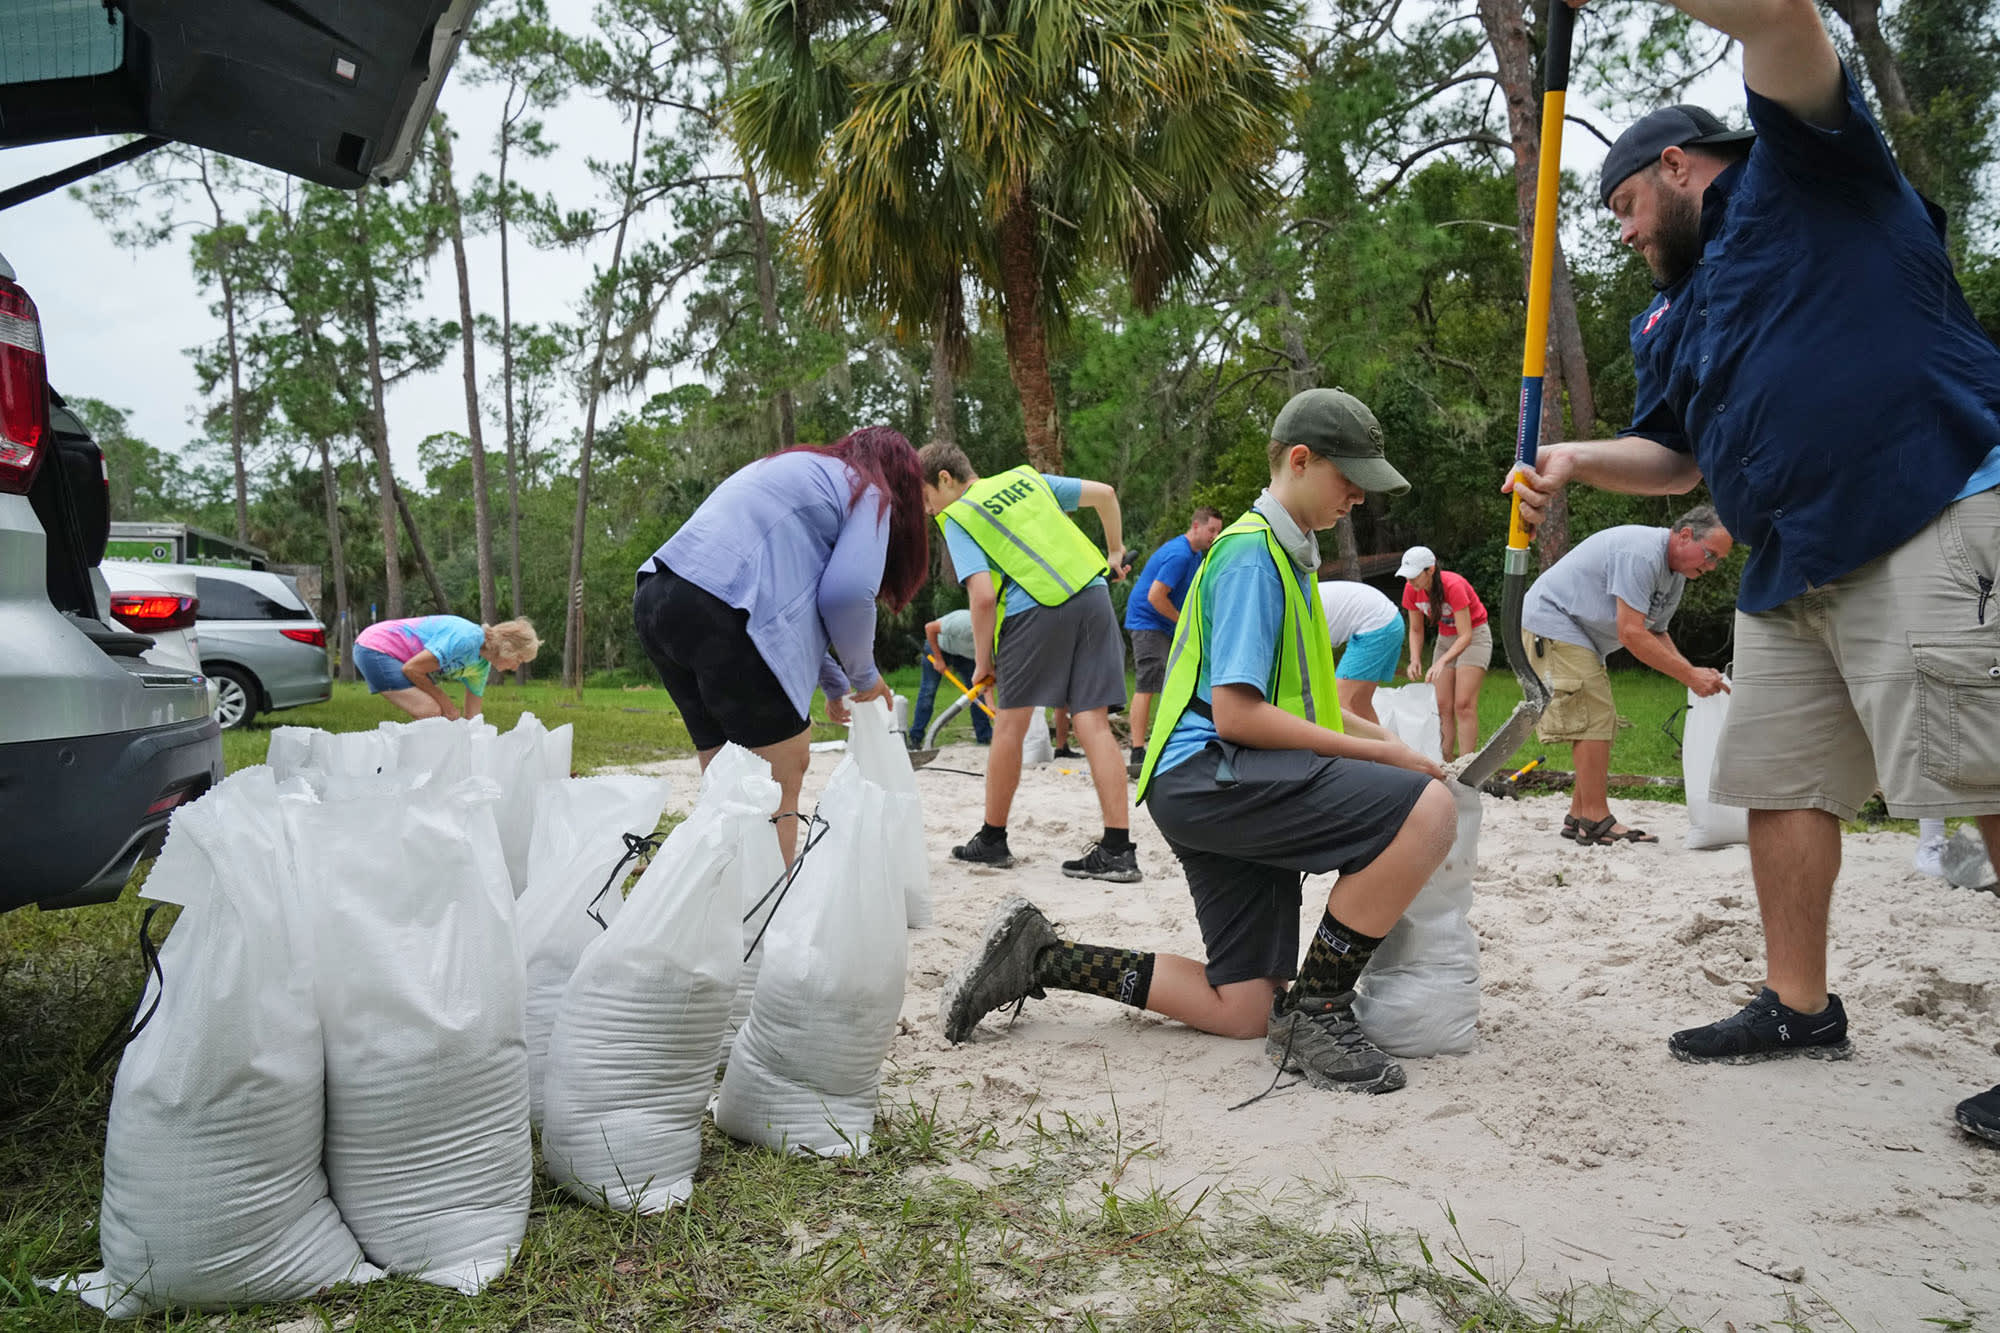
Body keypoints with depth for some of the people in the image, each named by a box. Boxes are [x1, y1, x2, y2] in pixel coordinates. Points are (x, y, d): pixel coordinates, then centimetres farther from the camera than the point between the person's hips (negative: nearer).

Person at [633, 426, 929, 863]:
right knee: (783, 781, 1)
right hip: (721, 615, -8)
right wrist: (864, 676, 11)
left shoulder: (791, 467, 34)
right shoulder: (869, 493, 9)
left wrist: (834, 683, 39)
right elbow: (847, 592, -6)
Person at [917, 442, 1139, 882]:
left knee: (1009, 724, 8)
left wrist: (982, 659, 5)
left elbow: (984, 596, -7)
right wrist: (1115, 552, 34)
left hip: (1035, 609, -5)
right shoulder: (1026, 478, 21)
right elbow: (1104, 493, 21)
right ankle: (1118, 850, -1)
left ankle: (992, 840, 20)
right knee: (1093, 724, 3)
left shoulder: (956, 520, 5)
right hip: (1093, 594, 5)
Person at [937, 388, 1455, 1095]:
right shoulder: (1251, 553, -10)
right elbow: (1236, 714, -18)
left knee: (1241, 1011, 6)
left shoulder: (1289, 556, 22)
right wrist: (1373, 752, -12)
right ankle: (1314, 1011, -13)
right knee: (1428, 811, -26)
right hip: (1207, 771, -10)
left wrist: (1389, 742, 14)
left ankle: (1042, 955, 12)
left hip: (1227, 787, 10)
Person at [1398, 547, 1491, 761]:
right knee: (1442, 705, -3)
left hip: (1474, 635, -6)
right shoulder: (1412, 590, -12)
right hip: (1445, 638, 6)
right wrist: (1415, 660, -16)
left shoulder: (1453, 586, -30)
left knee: (1464, 705, -15)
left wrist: (1442, 662, -42)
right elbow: (1416, 630, 1)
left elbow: (1465, 635, -29)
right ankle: (1446, 763, -2)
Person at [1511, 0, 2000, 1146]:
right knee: (1781, 780, 7)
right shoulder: (1671, 317, 25)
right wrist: (1575, 461, 10)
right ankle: (1801, 1007, 18)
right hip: (1794, 570, 9)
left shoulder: (1803, 169, 5)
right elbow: (1676, 459, 28)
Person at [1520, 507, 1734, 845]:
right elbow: (1631, 633, -28)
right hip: (1552, 620, -11)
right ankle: (1596, 820, -14)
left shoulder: (1675, 575, 9)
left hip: (1581, 636, 11)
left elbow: (1655, 633, 10)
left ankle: (1579, 817, 13)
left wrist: (1694, 672, -7)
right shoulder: (1641, 553, -25)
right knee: (1593, 719, -16)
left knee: (1601, 724, 9)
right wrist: (1689, 676, -25)